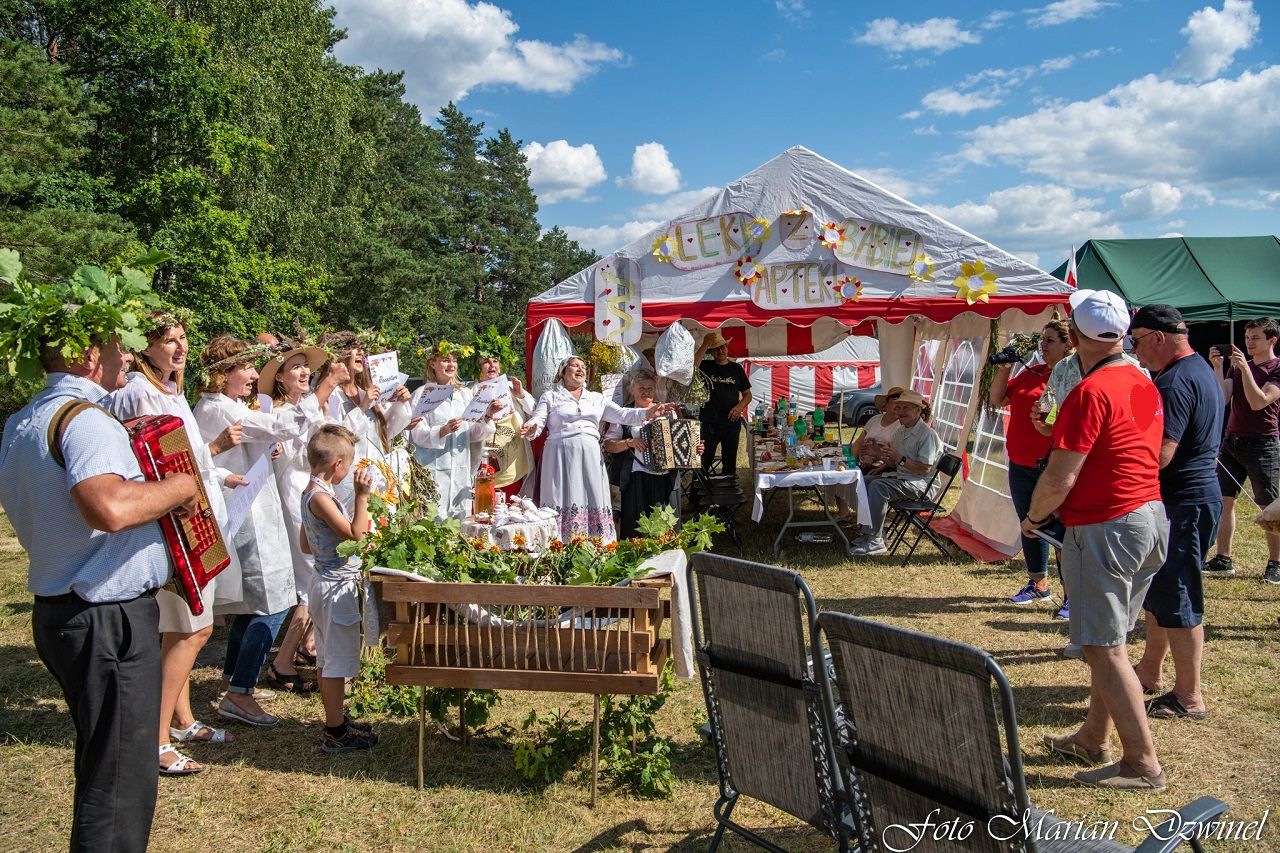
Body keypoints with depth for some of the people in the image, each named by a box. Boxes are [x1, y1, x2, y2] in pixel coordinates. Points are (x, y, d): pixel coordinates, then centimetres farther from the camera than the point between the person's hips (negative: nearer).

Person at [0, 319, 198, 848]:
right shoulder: (86, 420, -20)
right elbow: (110, 508, -38)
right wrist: (180, 485, -22)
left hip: (58, 610, 10)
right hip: (109, 619, -10)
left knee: (101, 764, 25)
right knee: (121, 783, 0)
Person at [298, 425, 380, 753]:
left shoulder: (311, 493, 9)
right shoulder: (321, 497, -22)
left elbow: (306, 545, 16)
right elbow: (356, 535, -24)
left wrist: (332, 544, 22)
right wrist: (362, 496, -27)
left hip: (326, 582, 10)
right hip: (337, 586, -10)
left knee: (328, 658, 18)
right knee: (338, 660, -2)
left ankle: (336, 720, 30)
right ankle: (335, 733, 7)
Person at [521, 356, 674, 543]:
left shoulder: (597, 398, 18)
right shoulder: (550, 397, 11)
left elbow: (622, 414, 8)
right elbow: (537, 420, -1)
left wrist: (647, 413, -9)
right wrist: (530, 429, -26)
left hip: (590, 456, 3)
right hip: (561, 455, -3)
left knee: (593, 502, -2)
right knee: (564, 501, -9)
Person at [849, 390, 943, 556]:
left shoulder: (927, 434, -13)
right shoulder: (901, 432, 16)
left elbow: (925, 469, -20)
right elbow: (894, 464, 22)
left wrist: (900, 459, -22)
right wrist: (885, 458, 1)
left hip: (922, 484, -10)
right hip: (901, 477, 10)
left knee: (878, 486, -29)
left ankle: (875, 541, -27)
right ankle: (871, 531, 2)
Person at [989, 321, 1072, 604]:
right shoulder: (1031, 372, 11)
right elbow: (996, 401, 15)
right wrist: (1003, 369, 5)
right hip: (1021, 465, 8)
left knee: (1059, 529, -4)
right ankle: (1038, 583, 32)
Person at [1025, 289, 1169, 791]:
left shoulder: (1091, 393, -19)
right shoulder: (1145, 385, 9)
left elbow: (1060, 478, -21)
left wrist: (1033, 517, -3)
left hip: (1104, 528, -9)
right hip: (1151, 517, 9)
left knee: (1105, 649, -1)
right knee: (1109, 640, 17)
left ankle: (1143, 764, 4)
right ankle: (1094, 739, 28)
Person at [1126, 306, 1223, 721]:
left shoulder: (1175, 382, -21)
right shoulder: (1201, 369, 14)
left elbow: (1160, 455, -26)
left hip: (1182, 503, -11)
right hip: (1199, 493, 11)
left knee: (1177, 600, -2)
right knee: (1159, 591, 20)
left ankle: (1188, 697, 7)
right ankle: (1149, 671, 32)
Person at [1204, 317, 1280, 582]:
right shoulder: (1237, 366, 12)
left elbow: (1258, 402, -17)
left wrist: (1244, 368, -20)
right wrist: (1218, 368, -9)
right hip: (1232, 440, 6)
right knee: (1224, 501, 4)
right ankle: (1223, 560, 10)